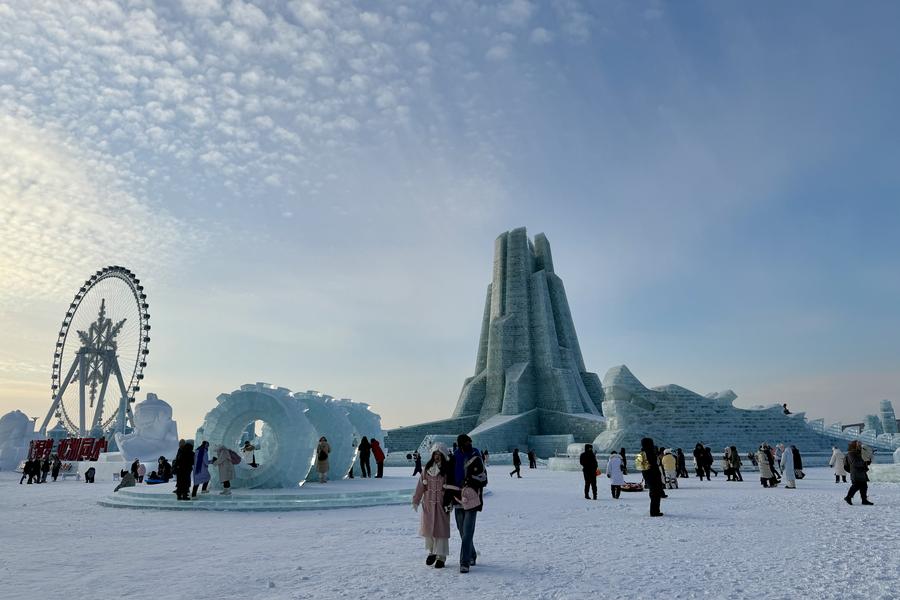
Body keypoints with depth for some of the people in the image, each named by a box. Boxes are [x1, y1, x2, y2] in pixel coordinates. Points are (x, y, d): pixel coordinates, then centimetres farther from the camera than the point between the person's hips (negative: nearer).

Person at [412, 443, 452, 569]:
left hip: (442, 503, -3)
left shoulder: (447, 468, -4)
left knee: (441, 529, -2)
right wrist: (416, 500, 2)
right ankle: (432, 551, 29)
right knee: (427, 528, 8)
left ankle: (441, 557, 10)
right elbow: (420, 484, 6)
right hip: (428, 503, 3)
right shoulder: (427, 468, 5)